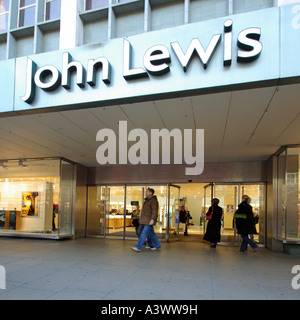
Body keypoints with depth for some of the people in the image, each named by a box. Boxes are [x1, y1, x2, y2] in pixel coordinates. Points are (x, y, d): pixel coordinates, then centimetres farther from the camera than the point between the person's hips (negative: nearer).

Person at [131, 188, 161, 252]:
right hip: (145, 220, 10)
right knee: (151, 234, 13)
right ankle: (157, 245, 23)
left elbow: (155, 211, -19)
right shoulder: (147, 200, 19)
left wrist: (153, 219, -26)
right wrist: (141, 218, 24)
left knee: (144, 233, -10)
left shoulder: (153, 200, -11)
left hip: (149, 221, -10)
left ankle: (138, 247, -10)